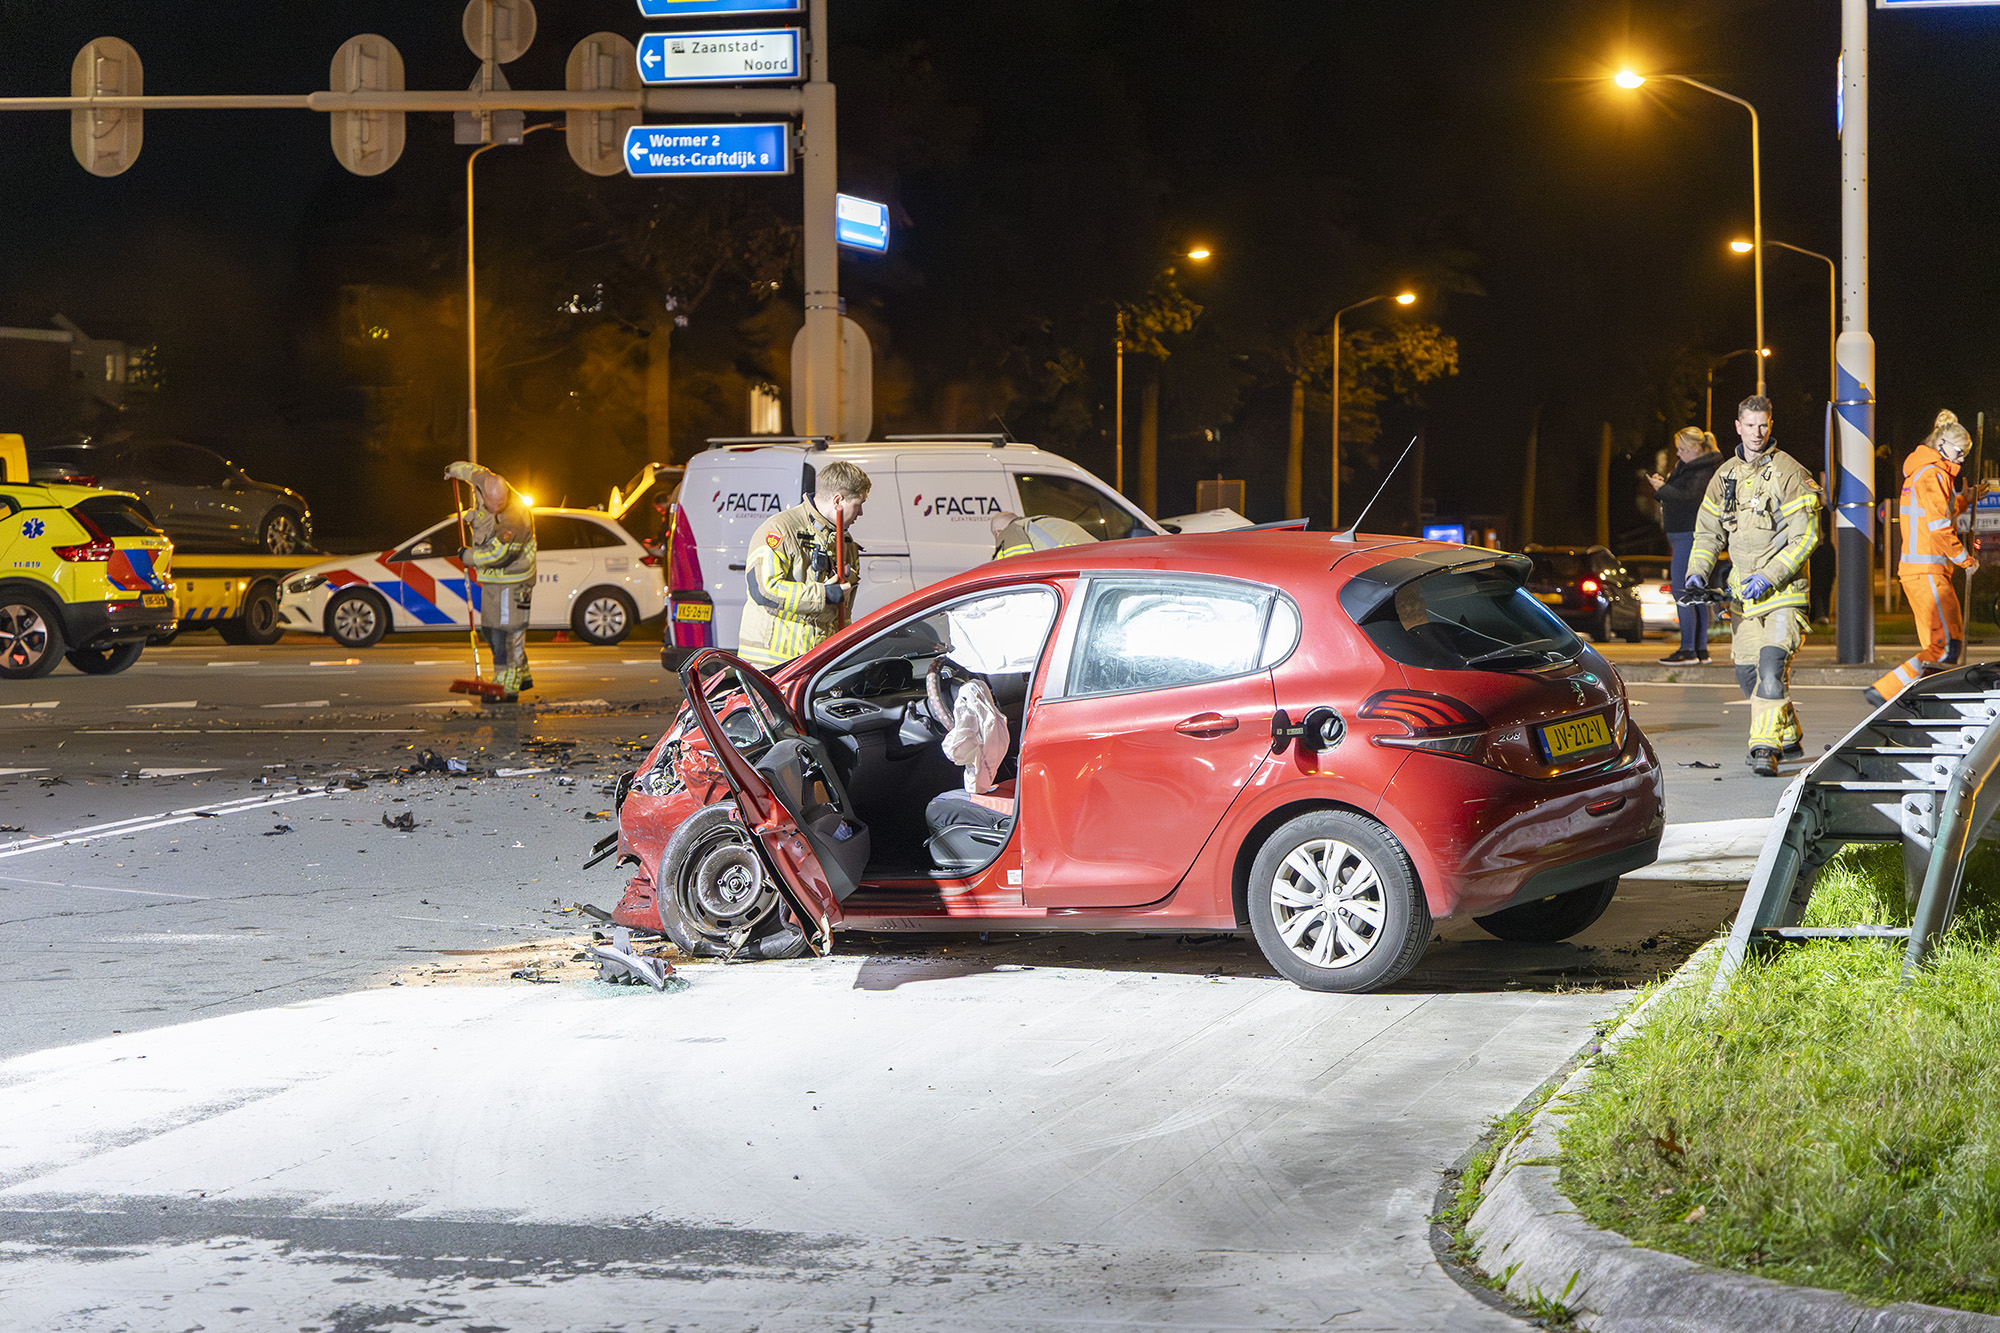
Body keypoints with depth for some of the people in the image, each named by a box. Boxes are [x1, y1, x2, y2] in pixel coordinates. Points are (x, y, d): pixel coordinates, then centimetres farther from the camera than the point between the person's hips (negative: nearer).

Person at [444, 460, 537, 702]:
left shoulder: (515, 521, -31)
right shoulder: (485, 483, -9)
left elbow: (497, 556, -25)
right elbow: (474, 471, 16)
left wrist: (467, 557, -11)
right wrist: (455, 469, 34)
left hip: (511, 581, -9)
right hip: (491, 578, 9)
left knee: (506, 632, -11)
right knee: (490, 629, 14)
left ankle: (508, 687, -10)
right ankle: (522, 676, 24)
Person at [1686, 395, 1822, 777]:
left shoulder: (1789, 473, -9)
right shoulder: (1725, 476, 10)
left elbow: (1805, 537, -12)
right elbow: (1708, 532, 18)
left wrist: (1769, 577, -20)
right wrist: (1697, 572, 0)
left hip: (1782, 587, -6)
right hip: (1743, 588, 6)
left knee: (1772, 664, -21)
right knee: (1747, 670, 6)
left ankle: (1765, 746, -22)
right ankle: (1790, 735, 25)